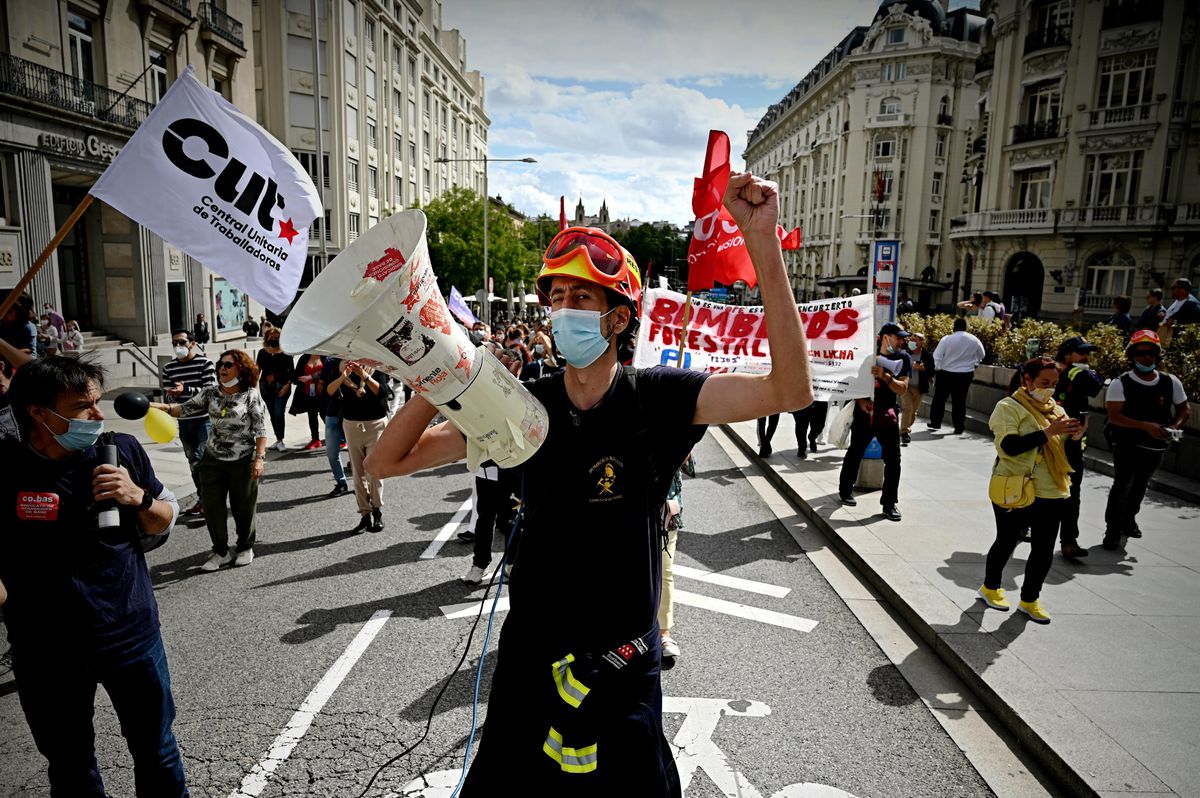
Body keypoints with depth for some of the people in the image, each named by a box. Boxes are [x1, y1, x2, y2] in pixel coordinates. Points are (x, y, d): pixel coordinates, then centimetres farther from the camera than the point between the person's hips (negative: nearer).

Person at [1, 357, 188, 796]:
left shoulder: (123, 449, -8)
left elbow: (164, 522, 2)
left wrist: (138, 497, -16)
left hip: (133, 633, 1)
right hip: (47, 651, 0)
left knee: (156, 750, 17)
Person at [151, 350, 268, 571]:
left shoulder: (251, 396, -8)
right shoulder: (210, 393, 3)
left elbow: (261, 430, -9)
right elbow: (186, 409, -2)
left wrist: (259, 458, -15)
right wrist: (161, 407, -20)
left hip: (243, 461, -4)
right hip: (213, 460, 4)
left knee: (244, 507, 7)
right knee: (211, 506, 5)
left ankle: (245, 548, 30)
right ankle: (221, 552, 23)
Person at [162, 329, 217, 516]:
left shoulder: (205, 363, -7)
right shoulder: (168, 367, 7)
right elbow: (168, 396, 8)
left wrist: (185, 390, -26)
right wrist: (172, 396, -15)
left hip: (204, 419, -5)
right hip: (183, 421, 5)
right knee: (193, 461, 12)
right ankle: (202, 499, 22)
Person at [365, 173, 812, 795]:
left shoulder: (654, 398, -12)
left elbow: (789, 392, -26)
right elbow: (387, 461, -5)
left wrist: (762, 240, -34)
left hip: (623, 672, -2)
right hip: (529, 666, 3)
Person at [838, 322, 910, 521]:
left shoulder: (903, 358, 0)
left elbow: (902, 388, -8)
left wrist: (885, 376, -25)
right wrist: (860, 399, -10)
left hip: (888, 414, 1)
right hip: (864, 411, -1)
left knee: (893, 458, -5)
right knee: (855, 453, 10)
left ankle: (889, 503, 4)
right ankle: (845, 490, 30)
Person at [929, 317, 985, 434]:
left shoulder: (947, 339, -12)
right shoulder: (974, 340, -1)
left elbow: (937, 356, -11)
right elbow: (981, 355, 13)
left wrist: (938, 367, 5)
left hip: (946, 373, -2)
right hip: (966, 374, 2)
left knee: (939, 398, 13)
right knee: (960, 401, 8)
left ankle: (935, 423, 19)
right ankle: (959, 427, 9)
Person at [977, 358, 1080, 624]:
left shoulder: (1057, 410, 11)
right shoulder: (1009, 407, -8)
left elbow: (1067, 452, 13)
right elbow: (1009, 446, -21)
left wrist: (1073, 435, -8)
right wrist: (1048, 432, -24)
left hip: (1052, 493, 5)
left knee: (1044, 550, 8)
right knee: (1006, 542, 10)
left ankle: (1029, 599, 26)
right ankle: (990, 587, 32)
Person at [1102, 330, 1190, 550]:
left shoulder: (1171, 382, 0)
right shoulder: (1120, 384, -14)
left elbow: (1183, 409, 12)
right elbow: (1114, 416, -19)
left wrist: (1175, 427, -8)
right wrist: (1146, 426, -28)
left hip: (1156, 447, 5)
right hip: (1127, 446, -4)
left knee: (1140, 486, 19)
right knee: (1122, 486, -8)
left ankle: (1129, 519, 40)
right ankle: (1113, 530, 3)